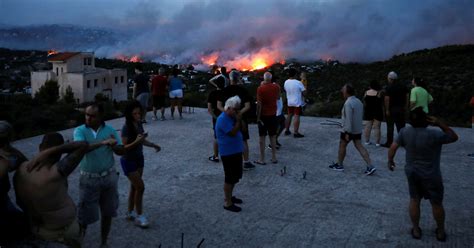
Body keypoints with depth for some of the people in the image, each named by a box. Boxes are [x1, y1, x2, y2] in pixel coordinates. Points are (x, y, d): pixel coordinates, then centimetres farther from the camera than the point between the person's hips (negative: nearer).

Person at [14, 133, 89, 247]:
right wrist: (49, 152, -36)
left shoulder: (21, 169, -15)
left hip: (35, 228, 5)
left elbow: (20, 201, 0)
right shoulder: (56, 173, -35)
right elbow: (84, 145, -36)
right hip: (63, 231, -5)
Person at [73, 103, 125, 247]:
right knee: (85, 214, 4)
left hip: (109, 177, 2)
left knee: (107, 213, 13)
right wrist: (103, 142, -37)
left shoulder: (110, 130, -3)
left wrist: (114, 146, -24)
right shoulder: (80, 130, -9)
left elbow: (121, 151, -2)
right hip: (89, 179, -2)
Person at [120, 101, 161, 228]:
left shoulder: (139, 124, -1)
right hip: (128, 161, -7)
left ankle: (130, 212, 30)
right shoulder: (126, 128, -22)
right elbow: (124, 147, -23)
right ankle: (139, 215, 8)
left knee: (134, 186, 15)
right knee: (140, 187, -7)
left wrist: (153, 145, -3)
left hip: (139, 158, 7)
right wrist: (136, 141, -35)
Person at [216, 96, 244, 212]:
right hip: (228, 153, -10)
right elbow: (232, 133, -26)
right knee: (230, 178, -2)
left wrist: (239, 120, 2)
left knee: (235, 176, 19)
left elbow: (242, 128, 15)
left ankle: (229, 196, 34)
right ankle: (227, 203, 8)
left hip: (236, 151, 10)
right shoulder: (223, 119, -20)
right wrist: (238, 120, -20)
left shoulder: (232, 117, 9)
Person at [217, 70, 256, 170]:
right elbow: (247, 106, -14)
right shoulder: (243, 90, -6)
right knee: (244, 141, 9)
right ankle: (246, 162, 15)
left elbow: (219, 105, -5)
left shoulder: (224, 90, -1)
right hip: (241, 119, -2)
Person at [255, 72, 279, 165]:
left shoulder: (260, 88, -16)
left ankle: (262, 159, 6)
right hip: (273, 115, 4)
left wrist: (258, 117, -12)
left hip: (263, 115, -4)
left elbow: (259, 104, -19)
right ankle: (274, 157, 18)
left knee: (262, 137, 4)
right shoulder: (276, 87, -2)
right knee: (273, 136, 13)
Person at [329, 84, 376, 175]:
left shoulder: (348, 103, -20)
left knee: (342, 146, 10)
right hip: (358, 130, 8)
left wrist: (347, 132, -23)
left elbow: (348, 119, -25)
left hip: (349, 130, -8)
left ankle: (339, 165, 22)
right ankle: (370, 166, -1)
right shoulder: (359, 101, 8)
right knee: (359, 146, 7)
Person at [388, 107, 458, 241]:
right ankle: (441, 232, 32)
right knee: (436, 203, 15)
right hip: (430, 175, -3)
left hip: (411, 172, 4)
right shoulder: (434, 135, -23)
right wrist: (440, 124, -15)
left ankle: (416, 230, 28)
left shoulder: (405, 132, -11)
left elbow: (393, 147, -5)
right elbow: (454, 137, -9)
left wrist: (390, 161, 11)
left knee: (414, 200, 18)